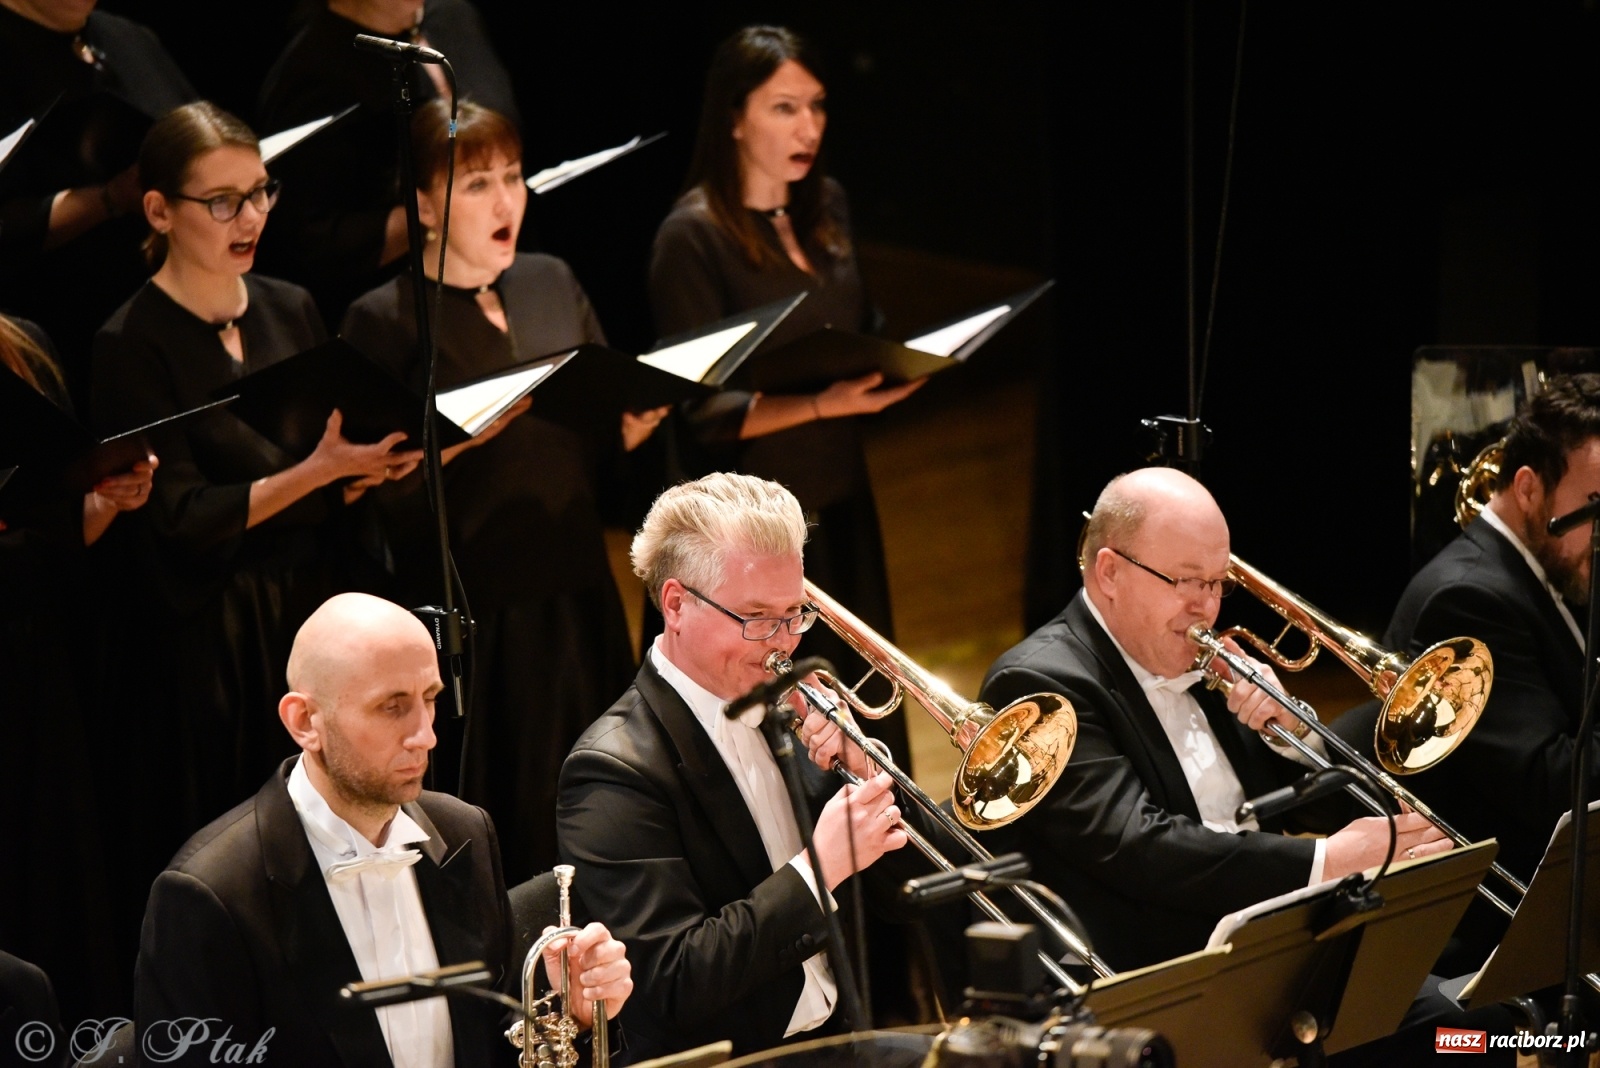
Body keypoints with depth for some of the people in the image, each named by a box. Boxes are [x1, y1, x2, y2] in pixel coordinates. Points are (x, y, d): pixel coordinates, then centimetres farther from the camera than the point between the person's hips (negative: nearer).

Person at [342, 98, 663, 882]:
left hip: (578, 603, 5)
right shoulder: (388, 320, -6)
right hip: (470, 610, -5)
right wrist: (458, 440, -23)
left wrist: (633, 426, -3)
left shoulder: (553, 285, 12)